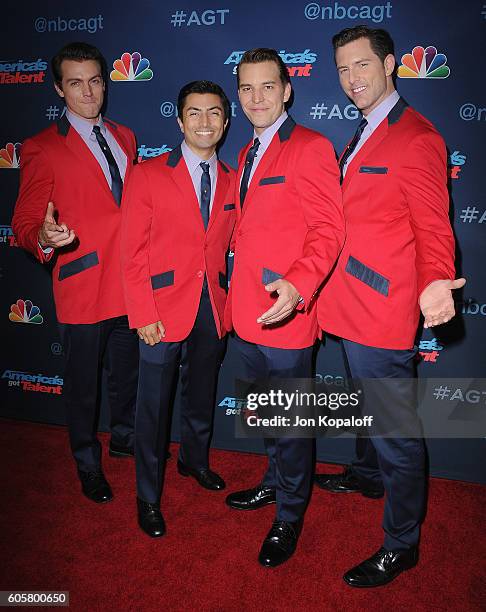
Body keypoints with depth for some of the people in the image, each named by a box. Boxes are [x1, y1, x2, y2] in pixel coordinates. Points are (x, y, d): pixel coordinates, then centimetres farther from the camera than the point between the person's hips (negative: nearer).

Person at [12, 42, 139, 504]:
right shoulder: (43, 149, -7)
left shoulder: (124, 137, 12)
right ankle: (88, 464, 33)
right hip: (82, 286, -5)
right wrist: (44, 238, -31)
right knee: (82, 384, 10)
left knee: (127, 372, 21)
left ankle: (123, 438, 45)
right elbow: (24, 222, -8)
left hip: (129, 282, 6)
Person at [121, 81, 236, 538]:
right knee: (154, 405, 7)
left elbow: (228, 245, 8)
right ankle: (148, 496, 26)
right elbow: (133, 252, -7)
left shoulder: (231, 181, 7)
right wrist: (144, 315, -13)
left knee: (201, 396, 20)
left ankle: (194, 460, 46)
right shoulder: (148, 175, -4)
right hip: (164, 309, -3)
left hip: (212, 310, 4)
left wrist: (230, 302, -2)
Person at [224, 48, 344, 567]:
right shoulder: (247, 154, 16)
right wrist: (237, 291, 12)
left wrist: (298, 285, -32)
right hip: (246, 312, 8)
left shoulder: (310, 148, -10)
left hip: (285, 315, -8)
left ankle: (289, 515, 29)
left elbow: (328, 229, -17)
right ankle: (275, 482, 46)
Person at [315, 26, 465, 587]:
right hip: (352, 307, 9)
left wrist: (433, 284, -33)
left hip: (382, 311, -9)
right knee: (367, 407, 27)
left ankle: (400, 544, 21)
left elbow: (432, 229, -15)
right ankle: (367, 476, 50)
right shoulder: (363, 135, 16)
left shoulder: (416, 139, -13)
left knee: (394, 430, 3)